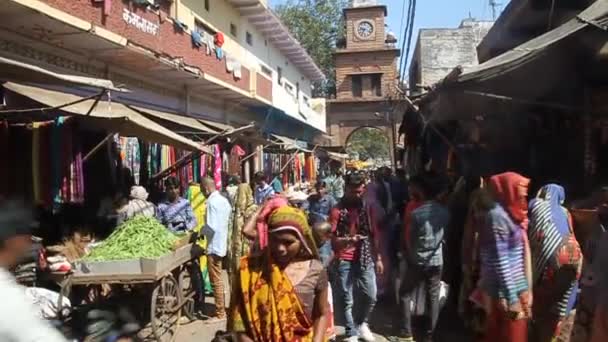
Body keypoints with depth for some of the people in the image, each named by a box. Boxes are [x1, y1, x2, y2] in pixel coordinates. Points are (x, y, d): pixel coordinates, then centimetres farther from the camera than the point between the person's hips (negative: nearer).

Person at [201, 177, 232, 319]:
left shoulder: (212, 202, -17)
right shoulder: (224, 200, 10)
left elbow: (211, 227, -23)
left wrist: (201, 231, -4)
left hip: (215, 246, -9)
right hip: (223, 243, 9)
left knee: (216, 280, 0)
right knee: (219, 279, 18)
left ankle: (220, 312, 8)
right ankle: (221, 308, 27)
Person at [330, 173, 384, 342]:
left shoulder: (366, 208, 7)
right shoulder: (337, 210, -7)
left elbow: (374, 234, 12)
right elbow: (331, 239, -11)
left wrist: (378, 258, 10)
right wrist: (348, 240, -30)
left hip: (365, 258, 4)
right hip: (344, 260, -4)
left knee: (370, 296, 8)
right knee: (347, 300, 3)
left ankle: (361, 323, 36)